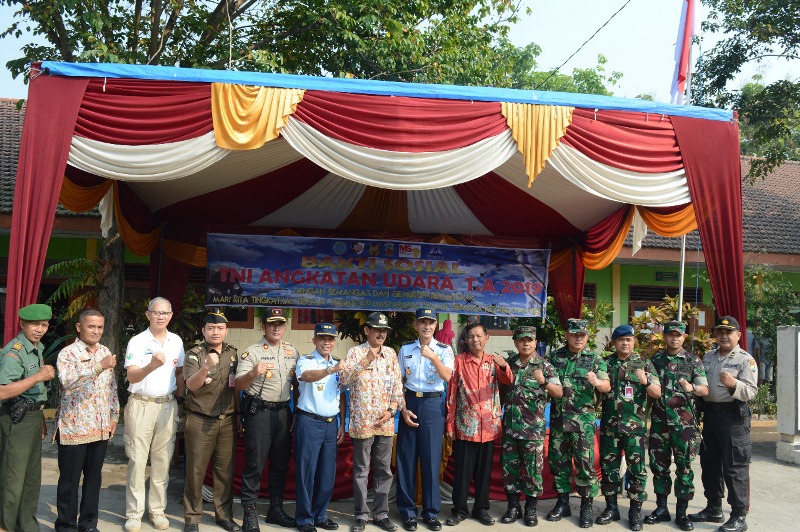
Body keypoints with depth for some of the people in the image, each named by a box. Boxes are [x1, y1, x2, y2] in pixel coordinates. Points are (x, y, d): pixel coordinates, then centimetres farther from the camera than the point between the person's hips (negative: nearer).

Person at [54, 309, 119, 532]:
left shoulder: (105, 352, 10)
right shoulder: (67, 353, -9)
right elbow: (68, 381, -27)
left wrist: (114, 415, 11)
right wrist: (99, 367, -35)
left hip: (101, 428, 5)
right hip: (73, 428, -5)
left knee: (94, 477, 12)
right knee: (70, 479, 5)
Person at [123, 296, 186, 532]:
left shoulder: (176, 341, 8)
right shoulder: (137, 341, -5)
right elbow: (131, 377, -14)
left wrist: (180, 398, 12)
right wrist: (152, 365, -30)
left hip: (167, 405, 4)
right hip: (141, 405, -3)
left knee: (162, 460, 7)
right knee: (137, 460, -1)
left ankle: (157, 510, 17)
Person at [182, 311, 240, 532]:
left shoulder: (233, 354, 7)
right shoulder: (194, 354, -6)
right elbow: (191, 385, -21)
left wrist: (238, 415, 15)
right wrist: (206, 367, -38)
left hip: (227, 421, 4)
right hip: (200, 421, -3)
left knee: (225, 470, 10)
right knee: (196, 470, 3)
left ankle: (224, 514, 21)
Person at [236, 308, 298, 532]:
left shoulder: (292, 351, 10)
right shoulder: (252, 352, -6)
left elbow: (297, 382, 18)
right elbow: (239, 385, -13)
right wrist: (253, 373, -31)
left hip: (283, 412, 5)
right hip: (259, 412, -5)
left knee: (281, 463, 12)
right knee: (255, 463, -2)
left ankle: (276, 509, 24)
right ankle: (249, 513, 8)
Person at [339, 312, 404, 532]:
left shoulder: (391, 353, 8)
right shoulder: (356, 352, -3)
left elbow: (397, 384, 9)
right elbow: (345, 379, -17)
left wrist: (392, 409, -2)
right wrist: (365, 361, -26)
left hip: (385, 421, 4)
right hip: (362, 420, -4)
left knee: (384, 469, 10)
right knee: (361, 470, 5)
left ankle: (381, 513, 21)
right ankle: (361, 514, 16)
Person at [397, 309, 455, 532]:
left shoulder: (444, 349, 2)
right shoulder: (406, 349, 6)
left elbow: (447, 377, -13)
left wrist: (433, 357, -27)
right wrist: (403, 408, -4)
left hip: (433, 405, -1)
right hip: (410, 402, 1)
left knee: (431, 459, 3)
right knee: (406, 458, 4)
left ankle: (431, 512, 15)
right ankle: (408, 511, 15)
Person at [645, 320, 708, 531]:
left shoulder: (693, 360, 2)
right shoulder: (655, 359, 9)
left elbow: (705, 389, -5)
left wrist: (692, 388, -25)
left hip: (684, 421, -3)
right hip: (659, 419, 3)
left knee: (684, 466, 1)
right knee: (659, 465, 7)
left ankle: (682, 511, 10)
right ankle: (661, 508, 17)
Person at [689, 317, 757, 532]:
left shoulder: (745, 360, -6)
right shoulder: (708, 357, 14)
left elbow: (751, 392, -15)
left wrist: (734, 384, -32)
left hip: (733, 415, -7)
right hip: (710, 414, 7)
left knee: (735, 467, -4)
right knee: (709, 463, 14)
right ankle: (713, 509, 27)